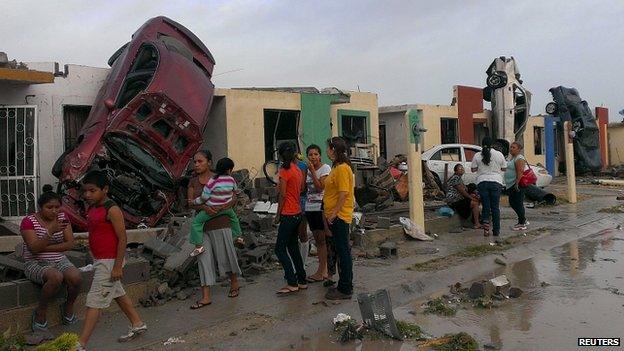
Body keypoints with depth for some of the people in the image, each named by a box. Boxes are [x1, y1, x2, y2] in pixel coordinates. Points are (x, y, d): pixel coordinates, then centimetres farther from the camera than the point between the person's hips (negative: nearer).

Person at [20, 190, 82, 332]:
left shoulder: (62, 218, 4)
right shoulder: (29, 221, -8)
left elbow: (70, 244, -2)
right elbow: (34, 248, -19)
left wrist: (46, 248, -12)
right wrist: (50, 232, -31)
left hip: (60, 261, 4)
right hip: (36, 263, -4)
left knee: (76, 278, -26)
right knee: (56, 277, -35)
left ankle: (69, 308, 4)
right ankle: (40, 313, -10)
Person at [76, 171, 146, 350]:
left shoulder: (112, 210, -18)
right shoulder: (92, 209, 8)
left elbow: (122, 238, -19)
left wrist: (117, 266, -21)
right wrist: (95, 261, 21)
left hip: (110, 262, -9)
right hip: (100, 261, 9)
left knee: (94, 301, -7)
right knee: (118, 294, 20)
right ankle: (137, 324, 35)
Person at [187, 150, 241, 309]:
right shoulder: (193, 182, 6)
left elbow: (232, 199, -5)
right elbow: (190, 203, -2)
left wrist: (221, 207, -25)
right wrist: (204, 207, -22)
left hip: (220, 224, -3)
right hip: (201, 225, 3)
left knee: (225, 255, 7)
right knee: (203, 259, 1)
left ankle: (234, 282, 33)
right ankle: (206, 297, 4)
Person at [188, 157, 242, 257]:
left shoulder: (212, 181, -21)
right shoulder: (231, 180, -6)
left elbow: (204, 197, -16)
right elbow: (235, 190, 16)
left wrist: (194, 202, -1)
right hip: (227, 208, 5)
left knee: (197, 221, 2)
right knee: (234, 217, 34)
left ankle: (199, 246, -5)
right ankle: (237, 235, 45)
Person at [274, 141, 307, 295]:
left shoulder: (285, 170, -14)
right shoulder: (298, 170, 10)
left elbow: (282, 195, -14)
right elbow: (300, 191, 12)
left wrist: (278, 215, -8)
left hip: (288, 215, -9)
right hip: (297, 212, 9)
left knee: (280, 249, -2)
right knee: (293, 247, 16)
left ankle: (292, 283, -3)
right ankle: (302, 281, 20)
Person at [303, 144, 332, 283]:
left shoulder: (325, 168, -6)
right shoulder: (308, 170, 14)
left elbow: (320, 187, -16)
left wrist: (312, 171, -16)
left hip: (321, 206, -8)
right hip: (310, 207, 8)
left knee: (322, 240, -5)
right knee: (317, 239, 10)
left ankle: (320, 272, 0)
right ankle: (324, 271, 16)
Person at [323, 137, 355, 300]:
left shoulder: (342, 168, -17)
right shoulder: (337, 167, 15)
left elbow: (343, 194, -22)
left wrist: (334, 213, -21)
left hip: (339, 216, -10)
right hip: (335, 217, 10)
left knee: (343, 252, -4)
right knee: (340, 251, 15)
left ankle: (345, 289, 3)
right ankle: (344, 285, 25)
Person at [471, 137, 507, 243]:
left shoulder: (477, 156, 0)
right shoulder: (499, 154, 2)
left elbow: (473, 169, 5)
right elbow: (504, 168, 10)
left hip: (482, 182, 0)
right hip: (496, 182, 0)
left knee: (486, 206, 9)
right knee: (495, 207, 5)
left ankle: (486, 222, -11)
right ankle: (496, 231, 7)